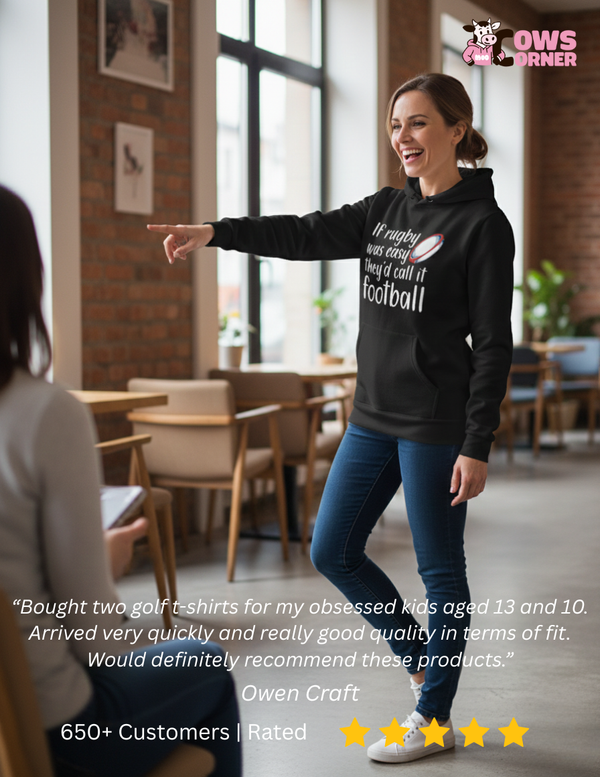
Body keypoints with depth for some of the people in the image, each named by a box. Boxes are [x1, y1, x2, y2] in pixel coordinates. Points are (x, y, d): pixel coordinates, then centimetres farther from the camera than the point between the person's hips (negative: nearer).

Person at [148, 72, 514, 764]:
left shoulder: (482, 224, -9)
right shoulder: (386, 210, 11)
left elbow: (493, 345, -12)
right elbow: (307, 235, 0)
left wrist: (476, 447, -16)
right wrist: (214, 232, -14)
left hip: (436, 423, -8)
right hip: (373, 417, 8)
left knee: (439, 569, 3)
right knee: (332, 551, 11)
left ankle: (434, 718, 18)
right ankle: (424, 659, 30)